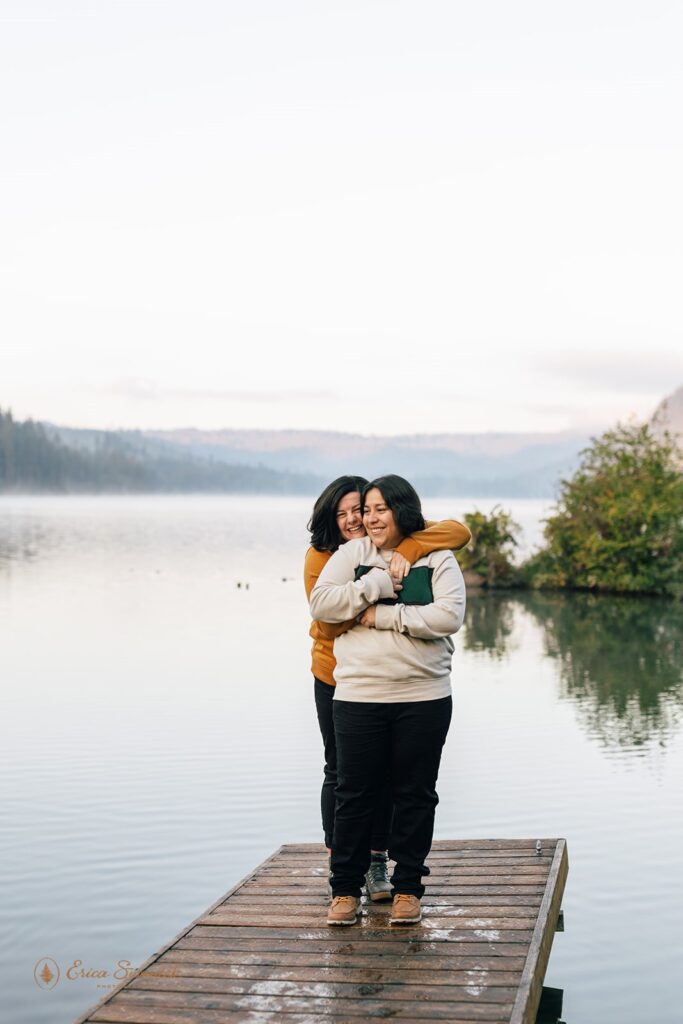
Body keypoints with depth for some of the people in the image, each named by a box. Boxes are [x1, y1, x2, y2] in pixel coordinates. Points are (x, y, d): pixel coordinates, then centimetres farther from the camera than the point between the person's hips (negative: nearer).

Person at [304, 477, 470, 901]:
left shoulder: (399, 544, -7)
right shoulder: (321, 556, -11)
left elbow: (458, 530, -21)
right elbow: (327, 623, -19)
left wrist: (406, 551, -34)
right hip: (338, 678, -1)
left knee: (384, 772, 7)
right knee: (341, 772, 8)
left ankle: (377, 864, 20)